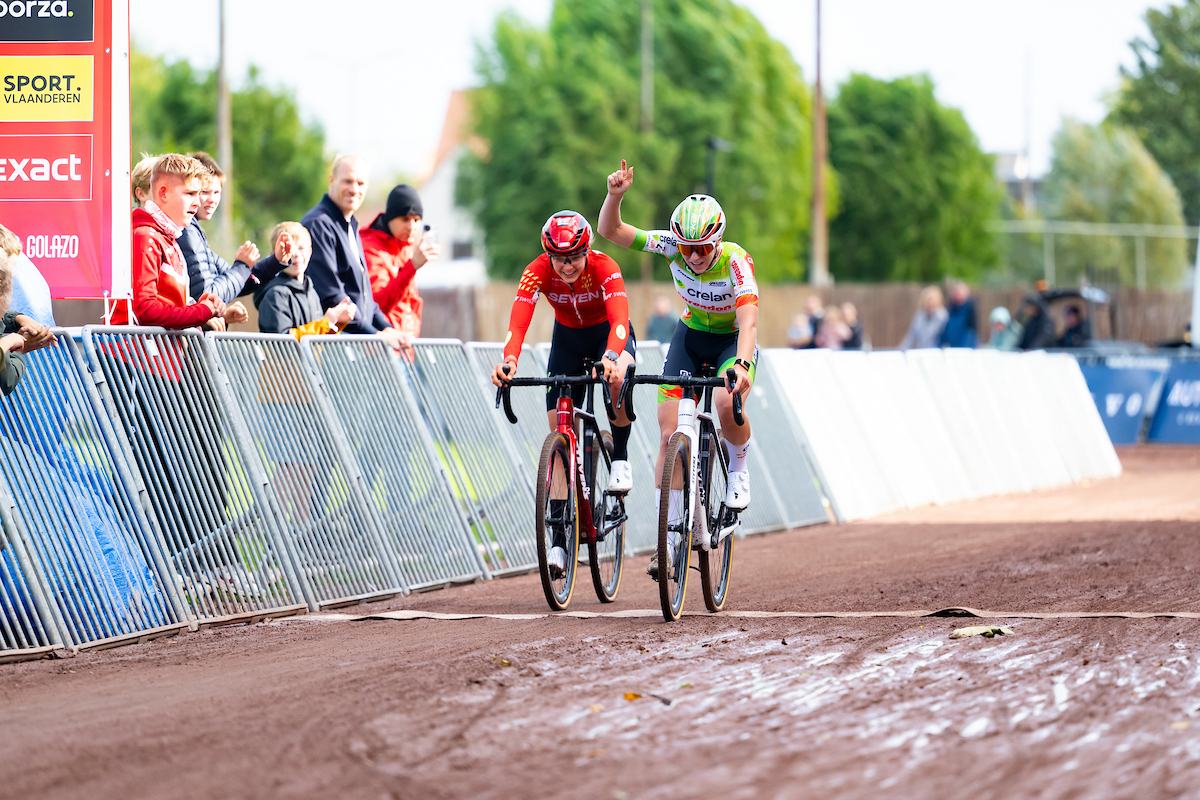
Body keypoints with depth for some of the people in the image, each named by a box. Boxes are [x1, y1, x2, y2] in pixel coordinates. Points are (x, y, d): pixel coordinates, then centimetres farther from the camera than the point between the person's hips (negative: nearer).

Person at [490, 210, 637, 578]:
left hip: (608, 335, -2)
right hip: (567, 338, 3)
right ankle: (559, 541, -4)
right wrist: (509, 360, -59)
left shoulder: (604, 268, -32)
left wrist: (612, 357, -66)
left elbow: (619, 318, -46)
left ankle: (620, 460, -15)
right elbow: (518, 320, -39)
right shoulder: (539, 271, -27)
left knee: (617, 379, -39)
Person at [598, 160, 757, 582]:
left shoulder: (736, 262, -31)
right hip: (691, 335, 3)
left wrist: (741, 365, -61)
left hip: (732, 340, -3)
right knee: (669, 435, -9)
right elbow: (610, 231, -22)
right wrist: (615, 195, -42)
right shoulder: (674, 246, -22)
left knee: (728, 405, -34)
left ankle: (739, 471, -2)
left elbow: (748, 320, -44)